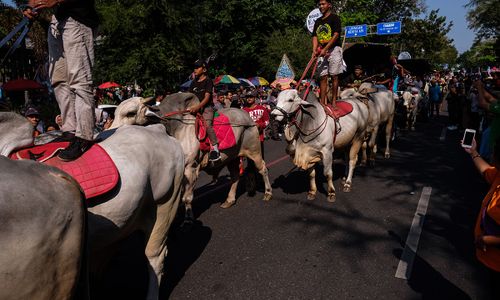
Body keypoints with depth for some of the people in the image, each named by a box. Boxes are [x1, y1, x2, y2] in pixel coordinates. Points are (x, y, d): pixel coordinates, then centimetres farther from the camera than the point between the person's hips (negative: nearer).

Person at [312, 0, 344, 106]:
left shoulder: (334, 18, 0)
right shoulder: (318, 21, 18)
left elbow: (336, 35, -11)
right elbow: (315, 37, 11)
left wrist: (325, 49, -19)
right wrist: (315, 50, -8)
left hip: (334, 49, -5)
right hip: (321, 52, 5)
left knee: (334, 76, -5)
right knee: (323, 77, 1)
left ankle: (334, 101, -2)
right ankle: (322, 102, 0)